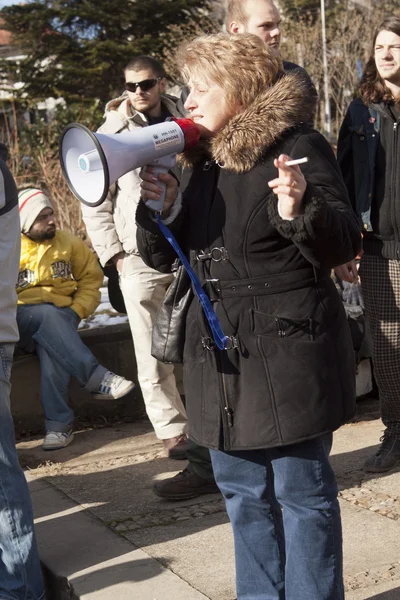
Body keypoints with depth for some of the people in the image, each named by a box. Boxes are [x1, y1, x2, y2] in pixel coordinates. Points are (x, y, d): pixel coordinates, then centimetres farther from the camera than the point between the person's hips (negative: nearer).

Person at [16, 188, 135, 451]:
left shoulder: (69, 242, 8)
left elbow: (91, 277, 14)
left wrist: (77, 310, -3)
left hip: (60, 316, 2)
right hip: (21, 319, -1)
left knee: (52, 348, -33)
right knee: (48, 315, -37)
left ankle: (59, 424, -31)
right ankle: (96, 378, -38)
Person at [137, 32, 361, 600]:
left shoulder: (299, 147, -8)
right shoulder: (203, 160, 12)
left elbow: (344, 243, -11)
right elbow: (162, 256, 16)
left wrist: (299, 211, -30)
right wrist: (161, 207, -4)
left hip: (288, 354, -7)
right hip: (223, 357, 7)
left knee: (301, 490, 3)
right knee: (243, 492, 16)